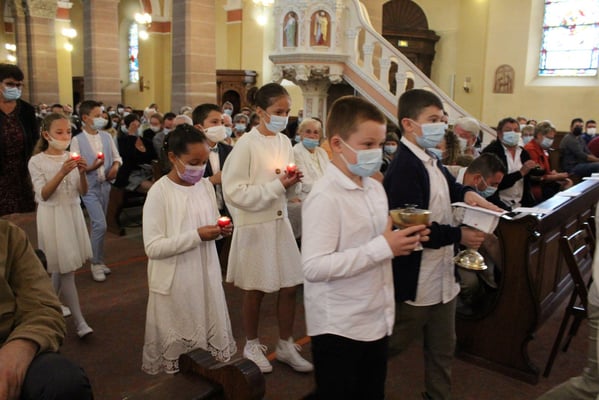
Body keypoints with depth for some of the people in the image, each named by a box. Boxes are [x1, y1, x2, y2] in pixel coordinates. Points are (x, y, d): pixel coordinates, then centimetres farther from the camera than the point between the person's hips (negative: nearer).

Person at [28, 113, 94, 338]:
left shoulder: (72, 158, 4)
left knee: (61, 269, 9)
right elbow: (43, 195, -14)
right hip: (52, 217, -4)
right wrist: (62, 173, -26)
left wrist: (82, 173, -17)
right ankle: (79, 321, 1)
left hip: (73, 214, 4)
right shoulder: (37, 161, -6)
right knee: (65, 270, -4)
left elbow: (83, 192, 2)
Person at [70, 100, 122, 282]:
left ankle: (98, 260, 26)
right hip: (89, 187, -5)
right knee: (100, 225, -11)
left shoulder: (107, 137, 4)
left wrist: (115, 166, -8)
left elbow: (117, 157, 12)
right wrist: (92, 167, -26)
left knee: (97, 225, 15)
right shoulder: (77, 140, -11)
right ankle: (96, 263, 6)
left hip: (105, 185, 5)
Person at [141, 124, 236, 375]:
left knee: (212, 336, 12)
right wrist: (197, 236, -24)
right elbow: (153, 248, -19)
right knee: (176, 346, 7)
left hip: (206, 275, 6)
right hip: (175, 282, -5)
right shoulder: (159, 192, -14)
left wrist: (220, 231, -6)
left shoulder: (206, 186, 5)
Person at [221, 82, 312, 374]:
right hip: (254, 225, -6)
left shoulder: (285, 142, 6)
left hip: (280, 221, 6)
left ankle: (285, 346, 28)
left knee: (290, 286, 10)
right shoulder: (246, 145, -13)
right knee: (255, 291, 9)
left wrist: (291, 183, -9)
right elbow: (234, 192, -18)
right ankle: (251, 345, 31)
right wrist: (276, 186, -20)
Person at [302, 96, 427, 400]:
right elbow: (314, 267, -27)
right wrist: (383, 247, -27)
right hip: (339, 328, -8)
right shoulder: (325, 197, -20)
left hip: (377, 319, 8)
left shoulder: (375, 189, 7)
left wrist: (400, 241, -2)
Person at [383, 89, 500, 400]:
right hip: (416, 280, -9)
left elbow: (449, 187, 28)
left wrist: (467, 194, 6)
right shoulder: (404, 168, -21)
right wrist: (459, 236, -22)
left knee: (442, 348, 21)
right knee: (393, 343, 10)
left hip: (442, 275, 9)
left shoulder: (431, 162, 10)